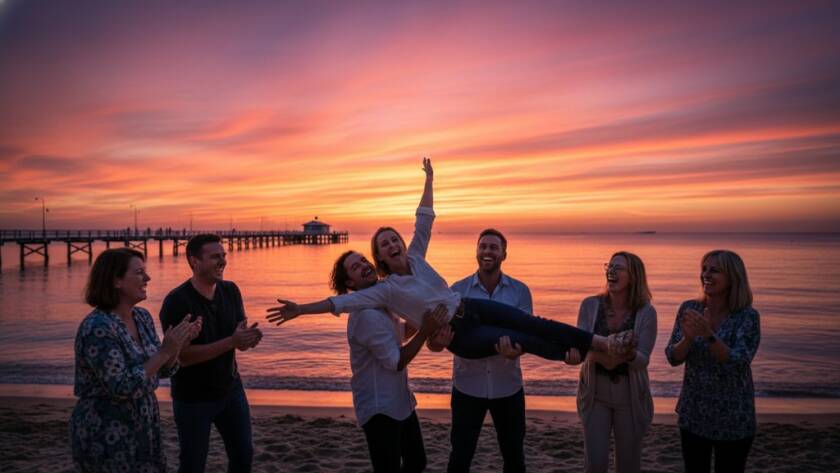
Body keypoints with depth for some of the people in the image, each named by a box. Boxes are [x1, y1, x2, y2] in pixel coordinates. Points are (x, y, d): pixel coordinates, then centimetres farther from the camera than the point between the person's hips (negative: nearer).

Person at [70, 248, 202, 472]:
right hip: (105, 437, -7)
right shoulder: (98, 328, -21)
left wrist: (181, 342, -10)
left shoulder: (142, 317, 2)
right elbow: (121, 388, -25)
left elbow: (162, 370, 7)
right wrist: (164, 351, -26)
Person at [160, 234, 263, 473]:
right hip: (193, 398, -5)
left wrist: (250, 338, -26)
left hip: (231, 389, 5)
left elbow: (239, 339, -2)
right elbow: (182, 356, -24)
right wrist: (232, 341, -33)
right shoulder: (176, 301, -20)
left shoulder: (231, 291, -3)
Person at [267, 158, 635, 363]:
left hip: (472, 308, 5)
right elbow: (342, 302, -14)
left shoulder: (415, 255, 6)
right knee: (523, 341, -15)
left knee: (533, 323, -6)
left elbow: (424, 219, 9)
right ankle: (597, 354, -7)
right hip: (459, 336, -5)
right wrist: (301, 309, -20)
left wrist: (429, 180, 8)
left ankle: (602, 342, -6)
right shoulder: (386, 290, -7)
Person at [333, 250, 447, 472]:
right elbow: (396, 362, -22)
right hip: (380, 409, -10)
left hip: (400, 402, 10)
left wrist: (423, 318, 10)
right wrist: (426, 330, -24)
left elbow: (400, 333, 24)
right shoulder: (366, 314, -24)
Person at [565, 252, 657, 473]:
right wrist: (574, 351, -37)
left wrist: (629, 355, -39)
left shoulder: (646, 312, -11)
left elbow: (643, 360, -16)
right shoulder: (590, 305, -7)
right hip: (595, 392, 1)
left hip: (630, 395, 0)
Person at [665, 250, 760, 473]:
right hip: (693, 415, 3)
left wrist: (708, 335, -35)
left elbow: (737, 364, -22)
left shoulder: (748, 317, -13)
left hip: (733, 419, -3)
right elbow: (673, 358, -6)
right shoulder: (689, 309, -4)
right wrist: (688, 338, -26)